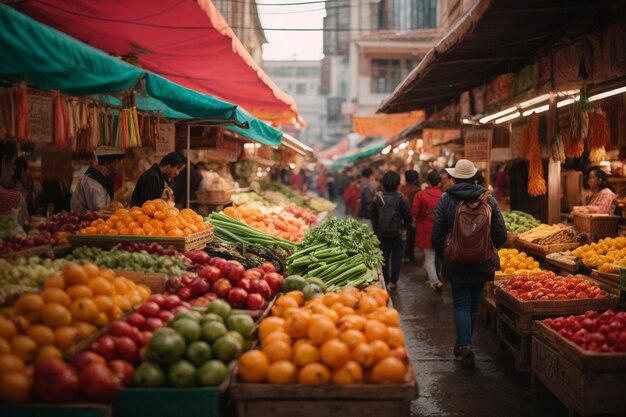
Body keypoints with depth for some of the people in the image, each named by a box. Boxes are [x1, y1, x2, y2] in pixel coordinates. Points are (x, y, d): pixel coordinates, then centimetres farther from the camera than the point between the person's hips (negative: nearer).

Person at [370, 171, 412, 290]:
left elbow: (372, 214, 1)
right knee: (396, 257, 11)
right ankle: (393, 281, 10)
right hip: (397, 232, -2)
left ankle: (385, 281, 18)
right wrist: (404, 227, 6)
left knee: (384, 257, 12)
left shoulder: (378, 197, -6)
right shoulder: (401, 198, -14)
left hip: (382, 232, 2)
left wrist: (376, 228, 12)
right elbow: (407, 215, -13)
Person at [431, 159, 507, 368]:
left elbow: (437, 235, -8)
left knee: (461, 304, 4)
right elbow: (501, 235, -2)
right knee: (474, 303, 17)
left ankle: (465, 346, -11)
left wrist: (444, 256, 9)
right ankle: (464, 342, 31)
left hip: (456, 262, -2)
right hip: (482, 263, 2)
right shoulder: (489, 200, -2)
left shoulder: (446, 199, -8)